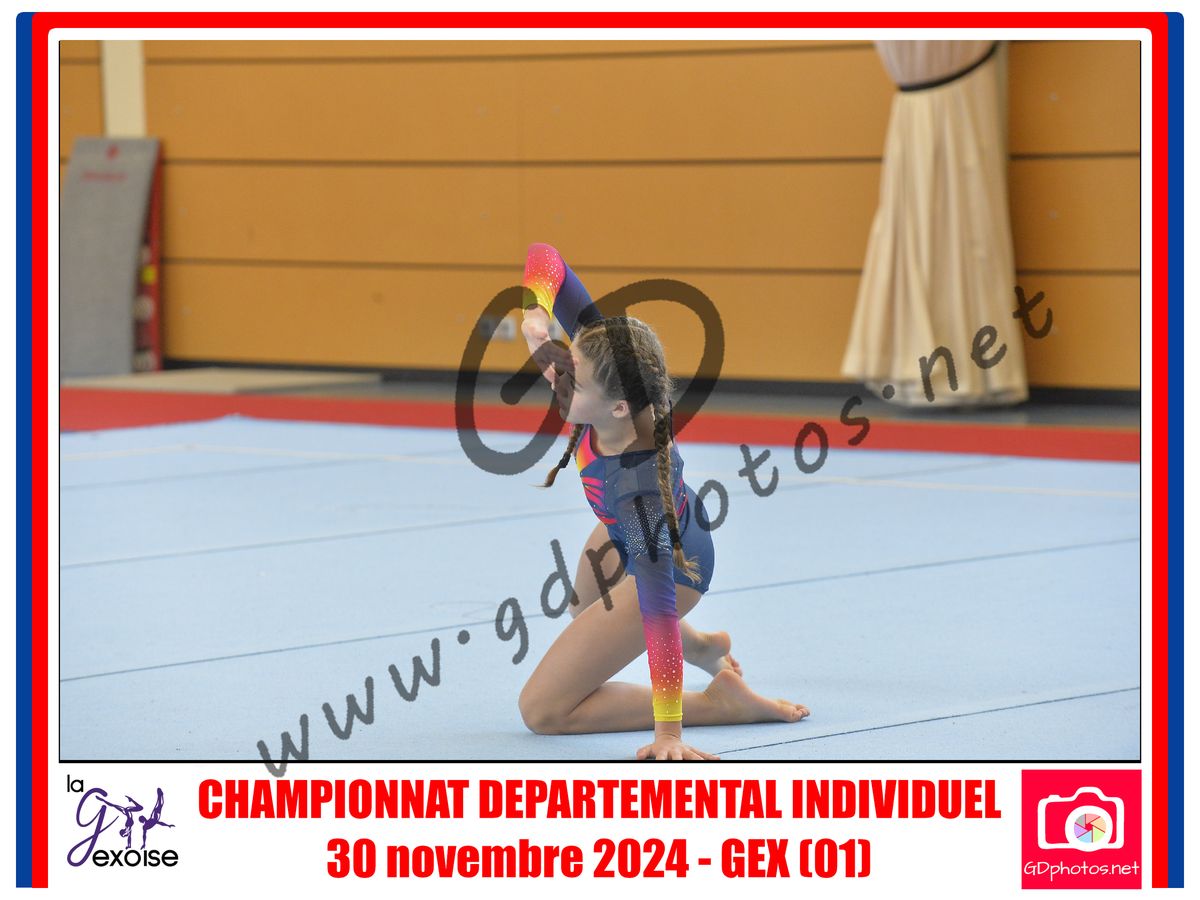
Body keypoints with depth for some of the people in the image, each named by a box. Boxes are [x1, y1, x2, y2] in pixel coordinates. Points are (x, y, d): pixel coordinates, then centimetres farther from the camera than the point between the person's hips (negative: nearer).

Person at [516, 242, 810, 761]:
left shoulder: (638, 481, -47)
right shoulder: (601, 348, -34)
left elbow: (657, 606, -45)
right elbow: (543, 260, -24)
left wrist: (668, 732, -43)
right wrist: (535, 316, -43)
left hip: (666, 560, -8)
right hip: (624, 533, 8)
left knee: (542, 709, -5)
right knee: (583, 611, 38)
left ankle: (719, 701, -1)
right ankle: (706, 648, 58)